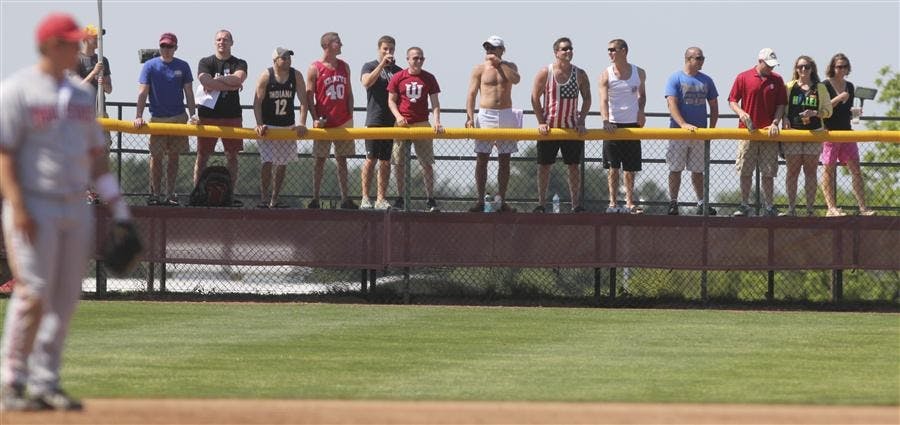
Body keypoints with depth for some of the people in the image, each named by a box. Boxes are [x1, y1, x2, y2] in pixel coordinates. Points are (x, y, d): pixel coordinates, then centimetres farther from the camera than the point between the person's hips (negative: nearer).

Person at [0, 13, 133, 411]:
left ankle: (45, 383, 11)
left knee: (65, 300, 5)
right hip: (34, 207, -7)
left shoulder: (83, 94, 15)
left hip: (76, 209, 7)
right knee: (34, 294, -13)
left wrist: (116, 203, 12)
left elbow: (95, 152, 20)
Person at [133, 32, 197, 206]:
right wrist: (139, 116, -15)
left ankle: (171, 194, 10)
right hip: (157, 118, -2)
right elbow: (142, 93, -4)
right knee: (156, 157, -1)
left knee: (174, 156, 5)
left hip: (179, 118, 2)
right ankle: (155, 194, 6)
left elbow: (189, 93, 7)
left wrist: (193, 114, -5)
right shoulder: (150, 66, -1)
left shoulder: (182, 67, 4)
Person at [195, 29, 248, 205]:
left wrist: (215, 81, -10)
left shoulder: (239, 64, 8)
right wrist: (231, 85, -11)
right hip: (208, 115, -1)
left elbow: (239, 78, -13)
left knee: (232, 156, 3)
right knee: (202, 156, -1)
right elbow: (206, 81, -13)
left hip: (232, 116, 1)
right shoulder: (206, 63, 6)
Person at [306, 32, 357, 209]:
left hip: (343, 122, 4)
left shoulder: (344, 67, 11)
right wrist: (315, 119, -13)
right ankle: (315, 198, 2)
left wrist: (350, 116, 5)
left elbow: (349, 93, 14)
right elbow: (309, 96, -5)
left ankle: (345, 198, 8)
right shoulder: (315, 68, -4)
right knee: (320, 161, -1)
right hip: (324, 122, -4)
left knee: (342, 160, 6)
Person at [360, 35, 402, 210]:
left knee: (386, 162, 4)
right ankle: (365, 198, -2)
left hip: (392, 121, 3)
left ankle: (381, 199, 7)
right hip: (374, 120, -3)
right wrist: (382, 64, -19)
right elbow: (366, 82, -16)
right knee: (371, 159, -6)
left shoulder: (398, 71, 15)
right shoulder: (370, 66, 5)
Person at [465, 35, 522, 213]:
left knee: (504, 160, 4)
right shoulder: (480, 69, 4)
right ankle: (480, 201, -1)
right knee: (481, 159, -4)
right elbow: (471, 94, -1)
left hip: (506, 116, 1)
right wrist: (470, 117, -11)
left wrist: (499, 63, -14)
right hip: (486, 116, -1)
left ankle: (501, 201, 9)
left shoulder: (509, 66, 8)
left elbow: (516, 79, -15)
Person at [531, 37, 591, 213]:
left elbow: (587, 98, 7)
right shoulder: (545, 73, -5)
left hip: (572, 128, 1)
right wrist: (541, 122, -9)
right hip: (549, 127, -1)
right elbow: (535, 98, -2)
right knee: (544, 166, 2)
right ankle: (541, 203, 9)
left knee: (574, 166, 2)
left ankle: (576, 204, 7)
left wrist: (581, 121, -3)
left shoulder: (580, 74, 1)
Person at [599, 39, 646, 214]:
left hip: (632, 124, 2)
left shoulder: (639, 73, 4)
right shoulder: (606, 75, -5)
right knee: (613, 167, -1)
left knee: (630, 168, 5)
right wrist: (606, 121, -32)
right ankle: (612, 203, 3)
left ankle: (629, 204, 10)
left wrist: (641, 110, 1)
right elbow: (603, 99, -16)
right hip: (613, 125, -2)